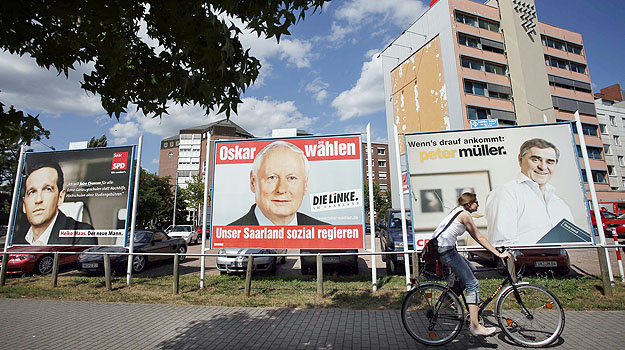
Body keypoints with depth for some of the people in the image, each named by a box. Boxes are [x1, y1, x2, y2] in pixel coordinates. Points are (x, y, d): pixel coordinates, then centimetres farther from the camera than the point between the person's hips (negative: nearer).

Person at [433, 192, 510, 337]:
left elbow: (476, 237, 24)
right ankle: (475, 326, -2)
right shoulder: (464, 214, -7)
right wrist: (498, 254, 0)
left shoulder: (457, 211, 21)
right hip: (446, 250, -10)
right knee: (472, 284, -4)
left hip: (438, 248, 10)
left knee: (471, 270, 22)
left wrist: (494, 249, 24)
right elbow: (479, 238, -5)